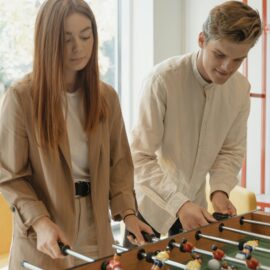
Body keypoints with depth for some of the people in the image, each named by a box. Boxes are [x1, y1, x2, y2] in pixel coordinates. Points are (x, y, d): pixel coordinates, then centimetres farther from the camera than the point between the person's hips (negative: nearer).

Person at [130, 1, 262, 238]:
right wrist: (178, 203, -34)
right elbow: (141, 157, -25)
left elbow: (231, 150, 0)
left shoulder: (241, 88, -9)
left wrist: (220, 190, -16)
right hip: (152, 201, -4)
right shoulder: (163, 79, -26)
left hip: (194, 202, 5)